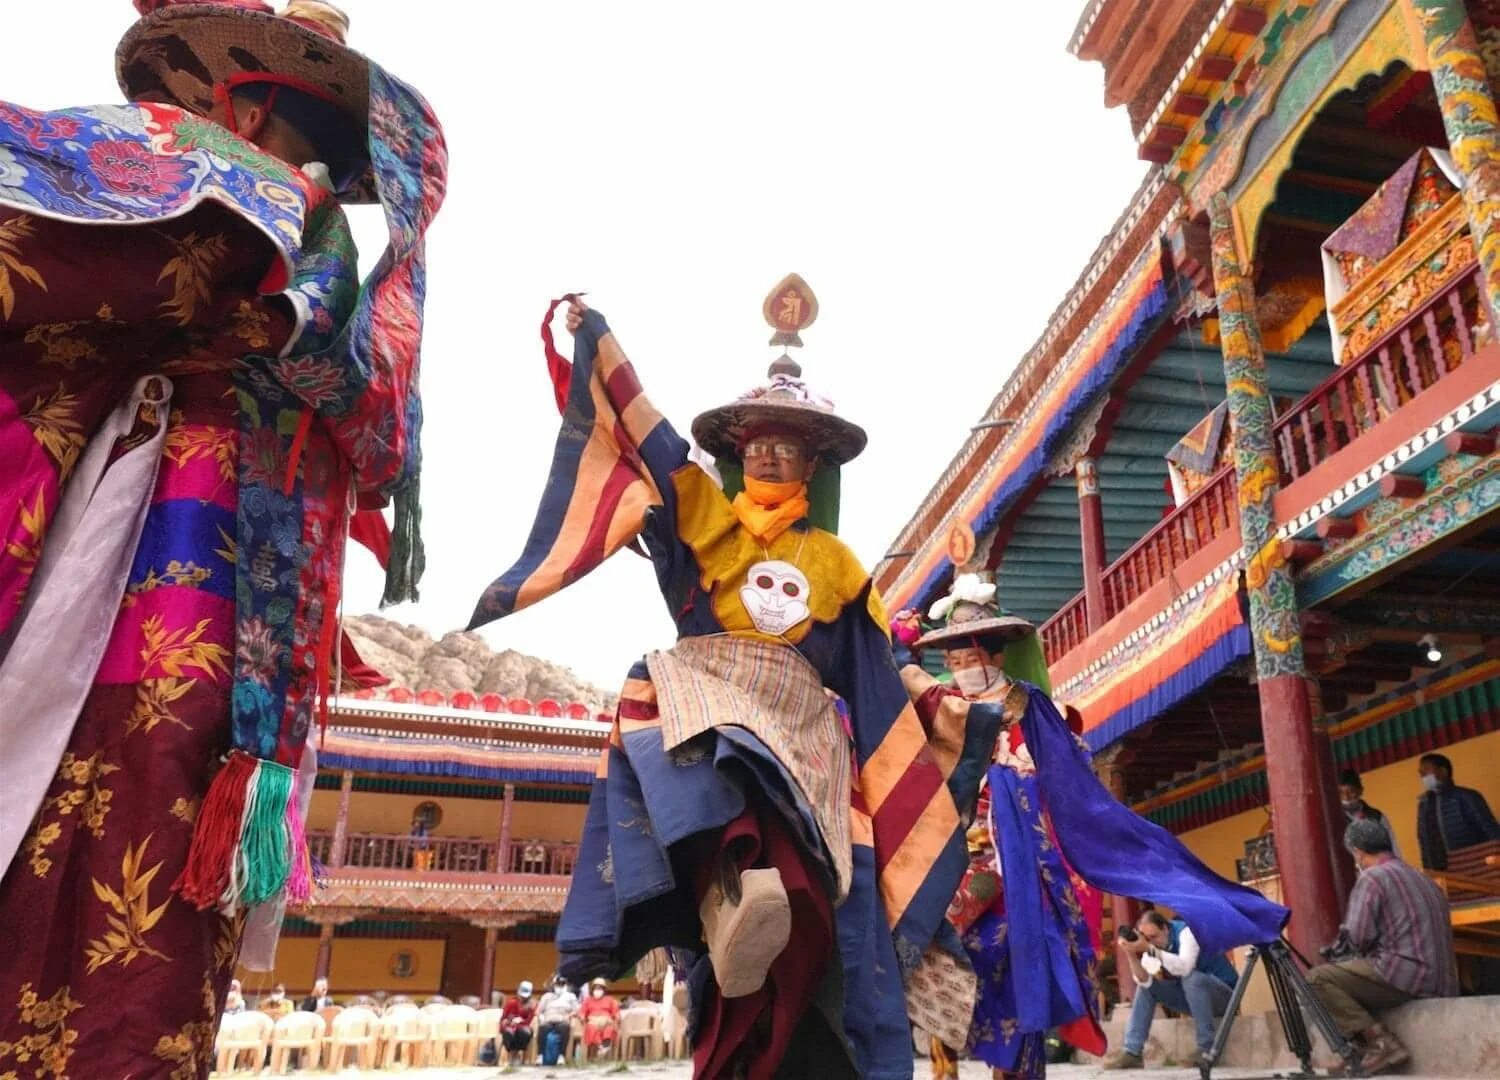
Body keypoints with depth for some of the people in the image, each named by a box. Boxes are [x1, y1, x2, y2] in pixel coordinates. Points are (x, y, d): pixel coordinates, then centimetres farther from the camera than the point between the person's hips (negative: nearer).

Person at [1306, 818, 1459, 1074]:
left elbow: (1358, 938, -13)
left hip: (1405, 976, -9)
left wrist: (1343, 947, 9)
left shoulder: (1372, 877, -6)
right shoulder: (1423, 878, 21)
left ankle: (1381, 1042, -16)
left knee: (1317, 978, -9)